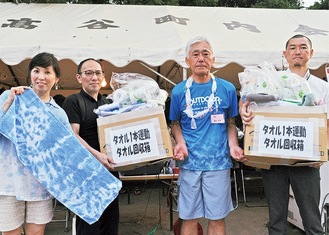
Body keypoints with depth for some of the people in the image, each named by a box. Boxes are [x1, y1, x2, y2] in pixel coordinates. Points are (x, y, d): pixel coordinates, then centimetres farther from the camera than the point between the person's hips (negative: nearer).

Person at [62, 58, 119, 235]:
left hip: (110, 169, 7)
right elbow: (72, 136, -16)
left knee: (111, 220, 15)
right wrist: (96, 154, -29)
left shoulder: (107, 103, 15)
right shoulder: (73, 101, -5)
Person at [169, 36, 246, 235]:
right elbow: (175, 123, 11)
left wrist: (233, 145, -8)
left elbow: (231, 123, 9)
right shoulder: (179, 91, 3)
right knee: (189, 218, 10)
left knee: (217, 218, 10)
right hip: (189, 162, 0)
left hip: (219, 162, 0)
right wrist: (180, 143, -8)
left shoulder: (227, 89, 2)